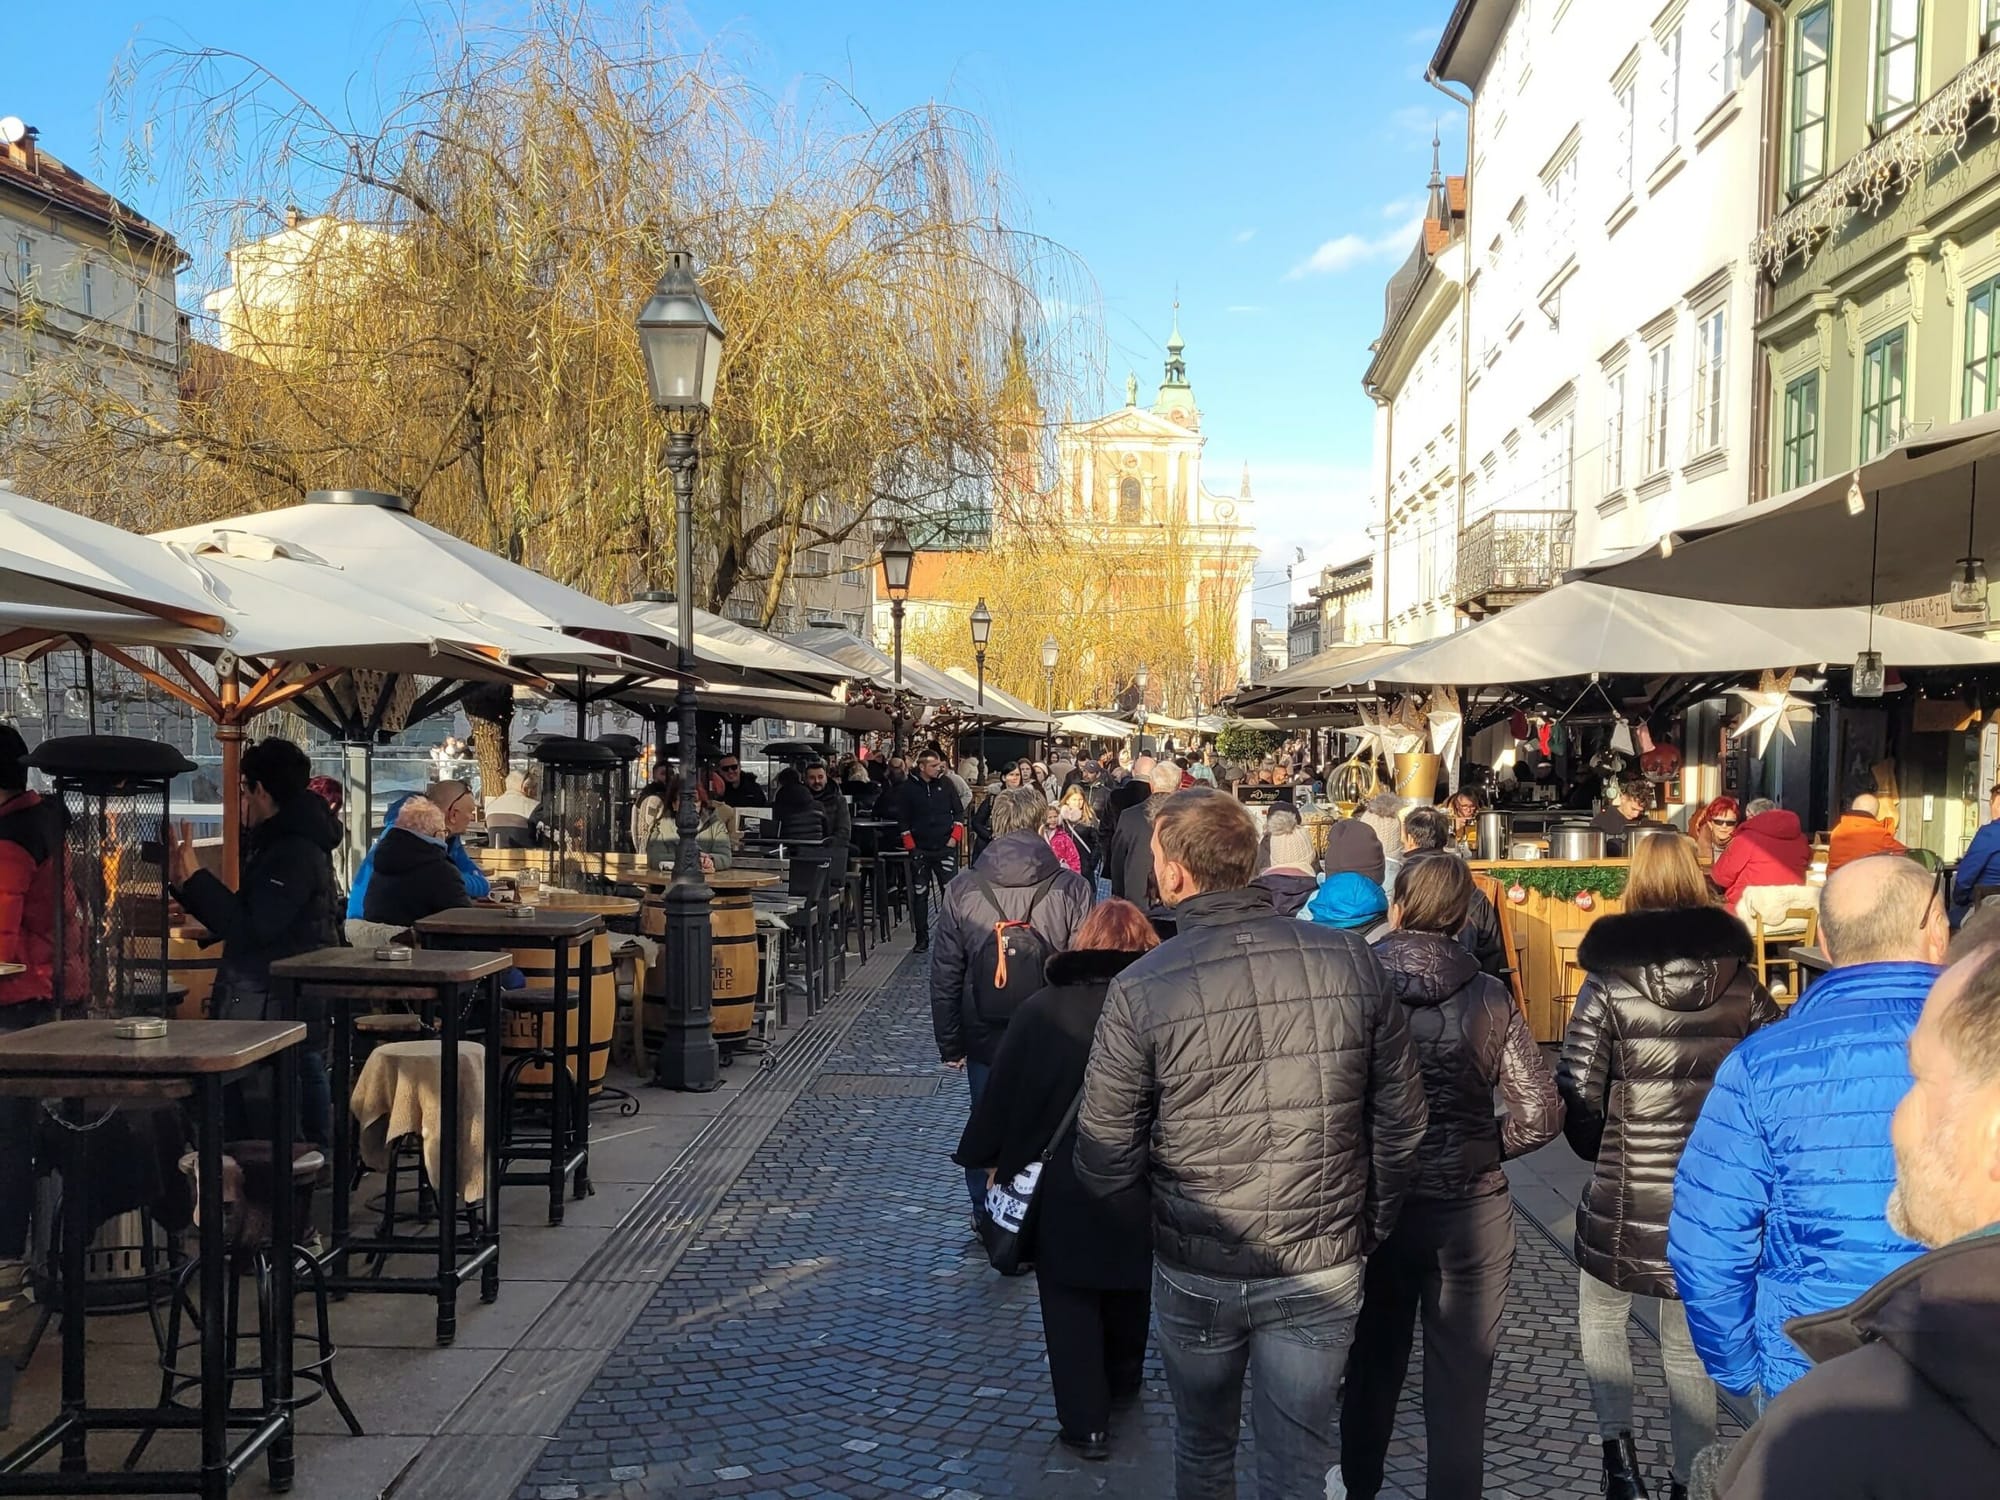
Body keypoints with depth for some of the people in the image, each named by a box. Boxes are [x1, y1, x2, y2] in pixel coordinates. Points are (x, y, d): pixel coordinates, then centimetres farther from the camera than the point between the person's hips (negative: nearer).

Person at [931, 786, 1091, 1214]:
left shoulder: (961, 892, -7)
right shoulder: (1071, 890, -12)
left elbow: (945, 977, -2)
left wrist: (949, 1044, 7)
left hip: (986, 1039, 1)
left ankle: (987, 1216, 31)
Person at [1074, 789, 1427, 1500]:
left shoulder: (1140, 989, -16)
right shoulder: (1351, 959, -9)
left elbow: (1105, 1161, -10)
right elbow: (1401, 1119, -1)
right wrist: (1369, 1230, 13)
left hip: (1196, 1273, -1)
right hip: (1323, 1271, 1)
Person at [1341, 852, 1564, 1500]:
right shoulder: (1489, 998, -9)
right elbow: (1539, 1115, -11)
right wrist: (1480, 1148, 5)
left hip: (1371, 1205, 1)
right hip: (1470, 1213, -1)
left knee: (1372, 1371, 21)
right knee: (1460, 1387, 10)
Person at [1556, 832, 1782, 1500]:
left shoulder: (1609, 984, -12)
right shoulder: (1742, 984, -3)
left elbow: (1577, 1094, -13)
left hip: (1624, 1198, -3)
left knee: (1602, 1318, 21)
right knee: (1690, 1347, 16)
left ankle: (1617, 1443, 6)